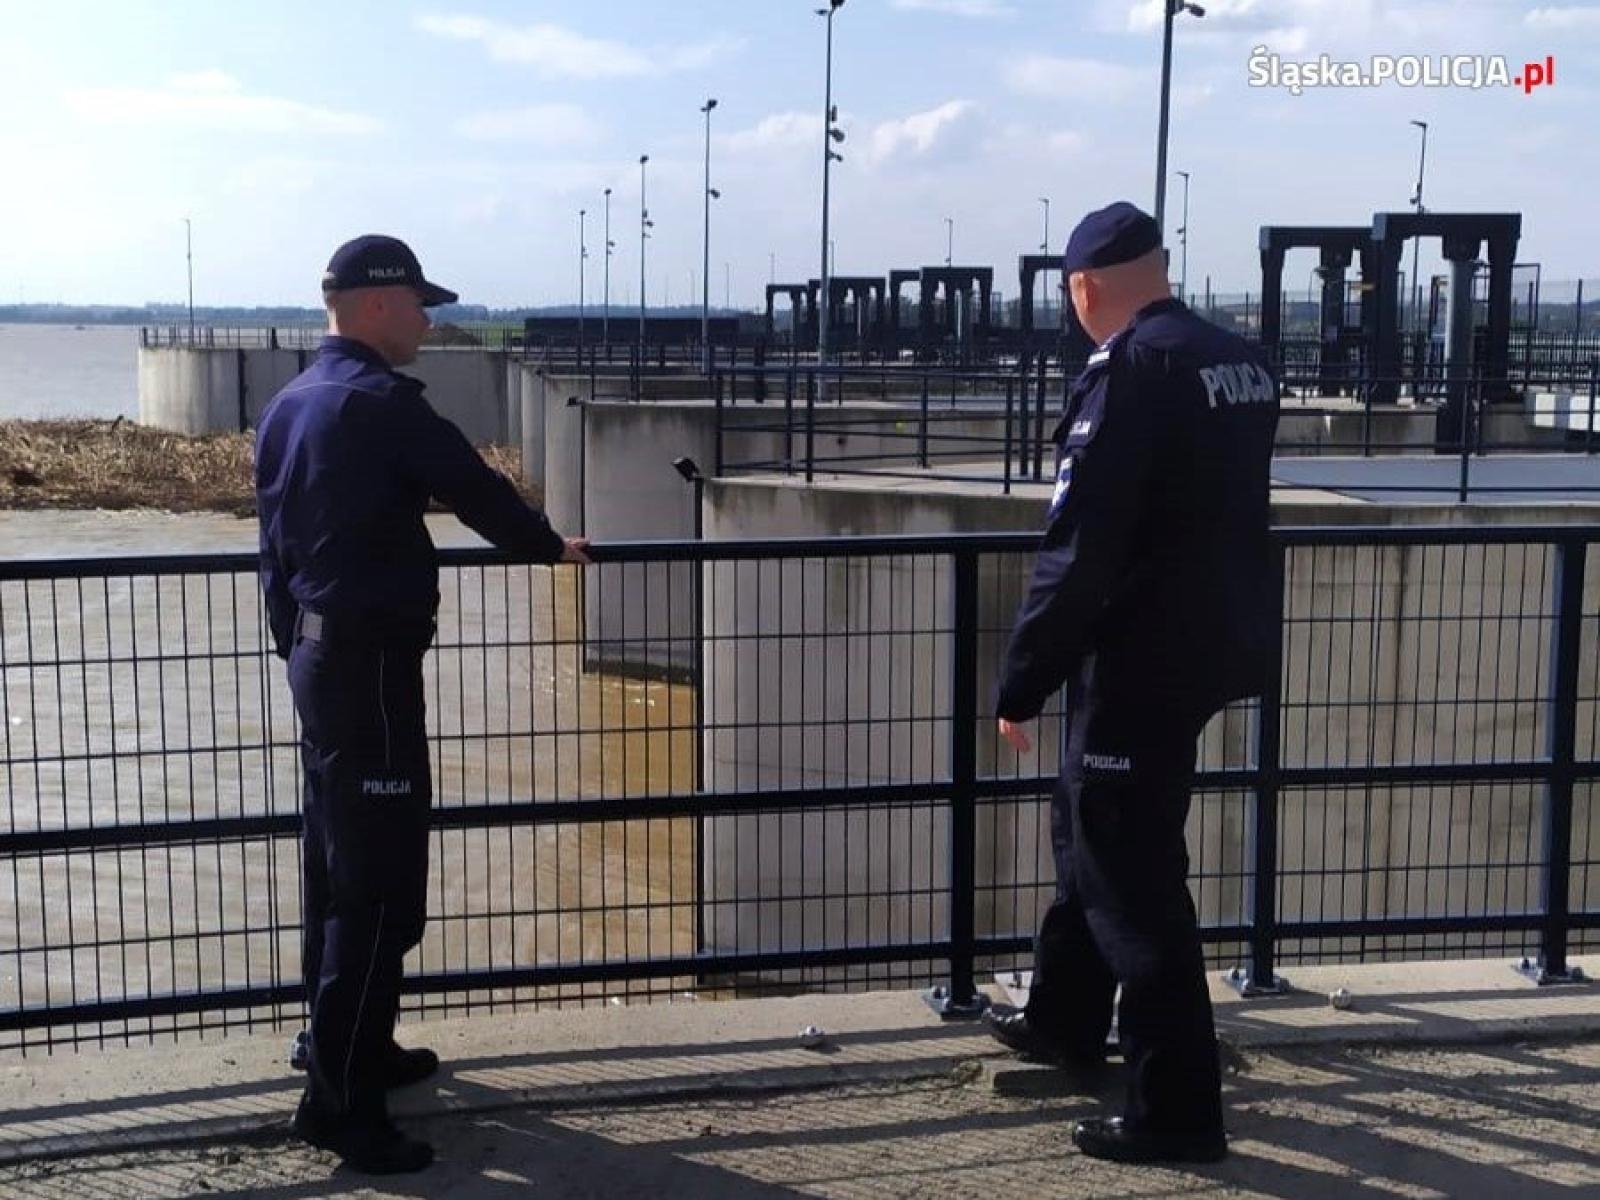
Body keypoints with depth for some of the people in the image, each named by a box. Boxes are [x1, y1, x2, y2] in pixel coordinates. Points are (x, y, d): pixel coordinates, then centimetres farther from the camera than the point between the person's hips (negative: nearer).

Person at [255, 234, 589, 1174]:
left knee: (338, 866, 18)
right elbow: (476, 489, -8)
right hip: (372, 661, -10)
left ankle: (356, 1052, 31)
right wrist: (551, 545, 10)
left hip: (314, 650, 10)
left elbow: (278, 541, 16)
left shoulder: (291, 405, 12)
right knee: (381, 883, -6)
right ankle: (341, 1102, -3)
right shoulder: (381, 402, -15)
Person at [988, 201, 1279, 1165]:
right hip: (1212, 643, 9)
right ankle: (1065, 1020, 40)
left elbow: (1078, 551, -22)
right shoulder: (1243, 363, 7)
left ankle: (1177, 1110, 8)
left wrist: (1021, 683, -16)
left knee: (1133, 877, 0)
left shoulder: (1128, 371, -19)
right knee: (1094, 834, 24)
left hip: (1139, 660, -9)